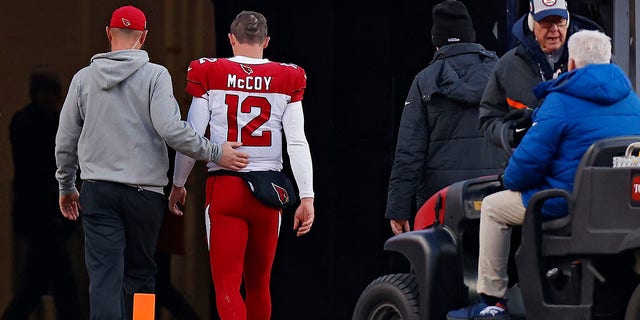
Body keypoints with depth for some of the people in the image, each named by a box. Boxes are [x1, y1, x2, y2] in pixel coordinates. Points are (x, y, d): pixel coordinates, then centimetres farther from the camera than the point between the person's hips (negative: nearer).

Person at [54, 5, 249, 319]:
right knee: (139, 275, 12)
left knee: (104, 276, -5)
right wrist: (216, 153, -7)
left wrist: (66, 187, 26)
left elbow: (65, 142, 12)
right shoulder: (155, 75, -4)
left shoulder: (83, 78, 7)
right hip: (143, 191, -2)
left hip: (96, 191, 2)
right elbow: (170, 128, -16)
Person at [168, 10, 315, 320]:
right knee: (259, 284, 16)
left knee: (227, 284, -3)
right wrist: (307, 198, 1)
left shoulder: (209, 75, -1)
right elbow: (297, 143, -2)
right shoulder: (287, 79, 2)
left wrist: (178, 184, 13)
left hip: (224, 188, -2)